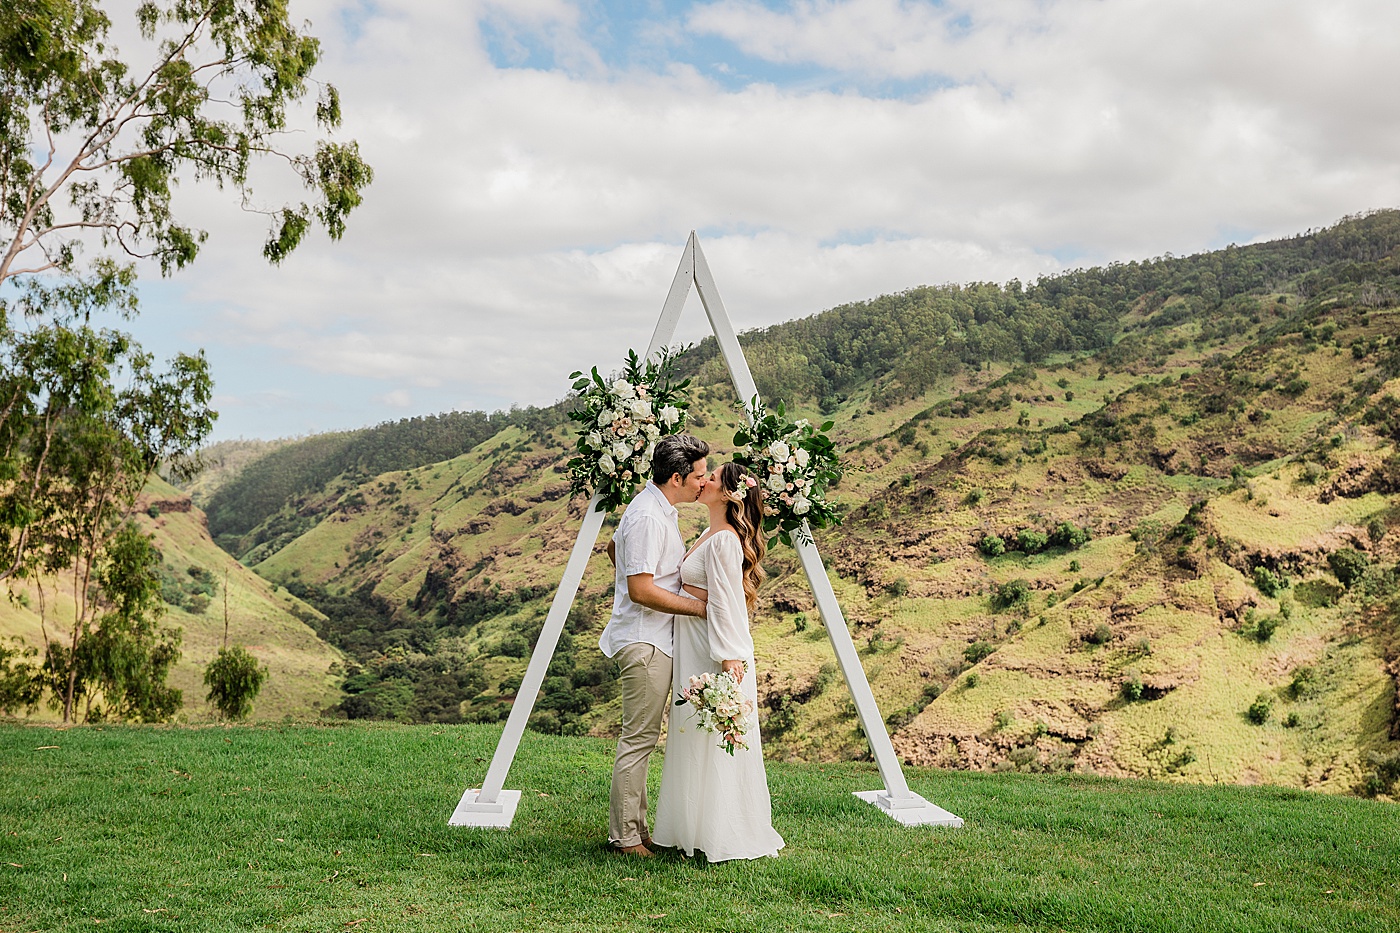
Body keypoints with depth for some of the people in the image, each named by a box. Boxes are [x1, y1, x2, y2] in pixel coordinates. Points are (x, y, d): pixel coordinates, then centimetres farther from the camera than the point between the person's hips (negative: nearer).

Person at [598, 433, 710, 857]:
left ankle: (636, 827, 23)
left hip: (652, 640, 11)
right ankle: (625, 836, 2)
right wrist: (697, 606, -19)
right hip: (644, 642, -11)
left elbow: (613, 548, 27)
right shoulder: (648, 517, -20)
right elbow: (640, 589, -24)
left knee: (642, 737, 15)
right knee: (639, 739, -5)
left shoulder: (653, 507, 12)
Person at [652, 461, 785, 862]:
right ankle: (696, 828, 25)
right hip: (695, 648, 10)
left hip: (717, 651, -10)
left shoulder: (723, 541, -17)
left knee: (714, 740, -2)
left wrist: (729, 662, -22)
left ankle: (725, 835, 8)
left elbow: (726, 604, -20)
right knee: (697, 737, 15)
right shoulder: (710, 536, 13)